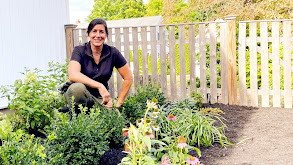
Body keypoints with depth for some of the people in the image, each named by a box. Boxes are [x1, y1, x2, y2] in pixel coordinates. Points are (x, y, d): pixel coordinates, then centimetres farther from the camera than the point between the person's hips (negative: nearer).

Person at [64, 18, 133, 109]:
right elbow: (73, 75, -27)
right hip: (82, 95, -1)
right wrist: (99, 86, -35)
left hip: (101, 98, 1)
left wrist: (118, 103, -1)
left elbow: (128, 78, 3)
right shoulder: (79, 50, -9)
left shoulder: (112, 52, -3)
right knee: (77, 88, -36)